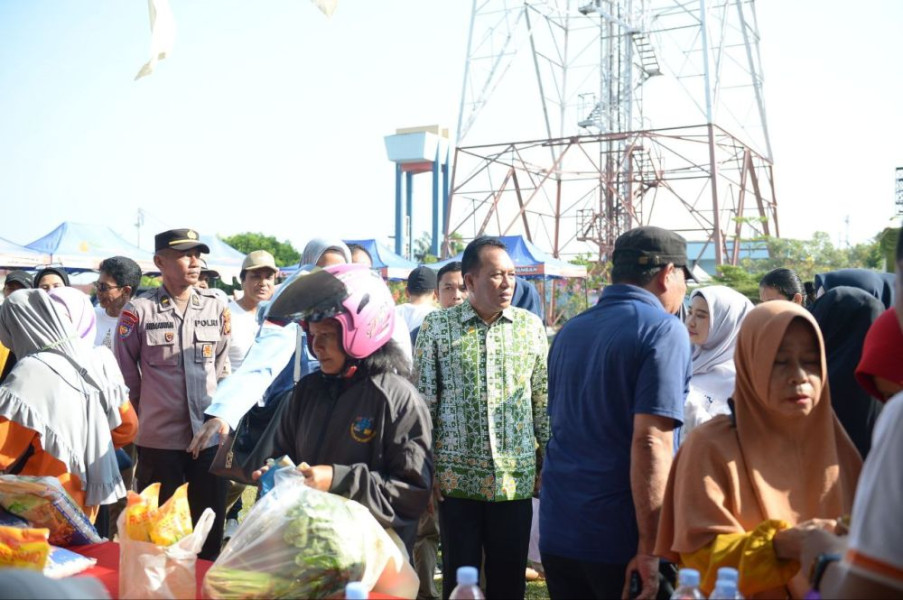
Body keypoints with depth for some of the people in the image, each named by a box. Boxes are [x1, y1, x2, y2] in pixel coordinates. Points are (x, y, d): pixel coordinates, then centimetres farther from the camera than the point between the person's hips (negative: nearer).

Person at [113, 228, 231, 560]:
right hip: (158, 438, -3)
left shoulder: (216, 307, 5)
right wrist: (148, 413, 5)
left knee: (210, 524, 13)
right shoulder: (138, 310, -6)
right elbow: (125, 374, 1)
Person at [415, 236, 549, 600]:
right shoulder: (437, 326, -2)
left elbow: (544, 402, 8)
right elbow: (423, 402, -1)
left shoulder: (530, 325, 4)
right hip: (456, 478, -1)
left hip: (516, 478, 2)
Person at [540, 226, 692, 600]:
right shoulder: (663, 330, -11)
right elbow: (650, 442, -20)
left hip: (557, 533, 7)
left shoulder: (570, 332, 10)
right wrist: (649, 548, -18)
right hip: (619, 540, -6)